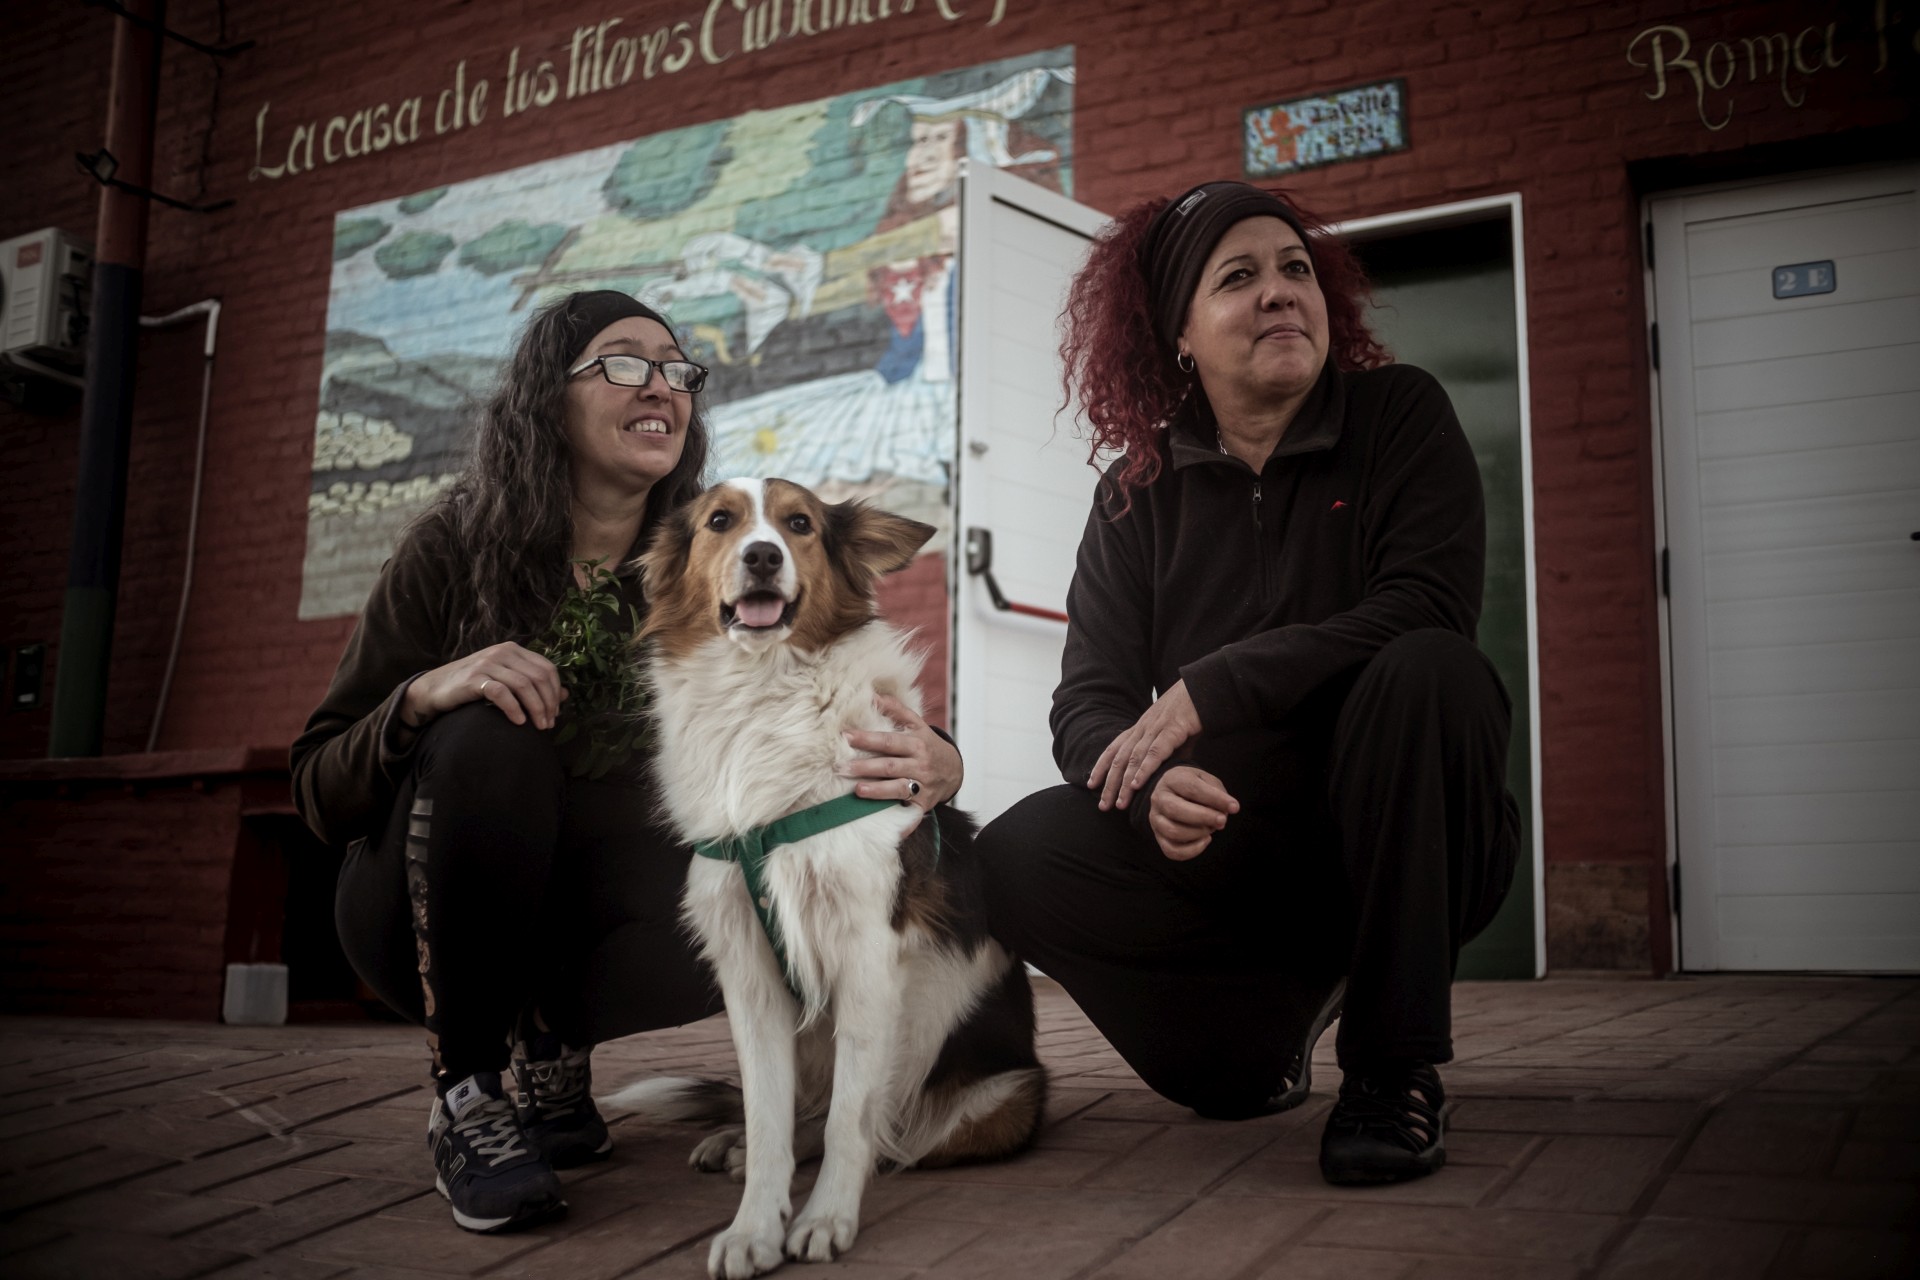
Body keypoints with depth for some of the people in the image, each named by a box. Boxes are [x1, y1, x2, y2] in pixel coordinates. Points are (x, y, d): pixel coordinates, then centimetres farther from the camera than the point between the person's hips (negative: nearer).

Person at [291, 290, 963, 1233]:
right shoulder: (455, 551, -12)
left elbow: (842, 728, -13)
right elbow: (318, 795, -13)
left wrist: (933, 765, -37)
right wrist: (425, 695, -34)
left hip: (594, 912, 2)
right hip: (423, 912, -1)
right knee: (492, 738, -31)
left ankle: (555, 1044, 3)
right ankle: (465, 1095, -14)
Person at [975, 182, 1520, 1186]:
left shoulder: (1400, 414, -3)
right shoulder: (1139, 493, 3)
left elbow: (1430, 611, -19)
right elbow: (1087, 704, -5)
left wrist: (1213, 689, -26)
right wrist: (1150, 785, -30)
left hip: (1406, 845, -2)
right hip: (1233, 849, 3)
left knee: (1428, 672, -32)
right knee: (1017, 858, -21)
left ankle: (1394, 1069, -21)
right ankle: (1278, 1005, 5)